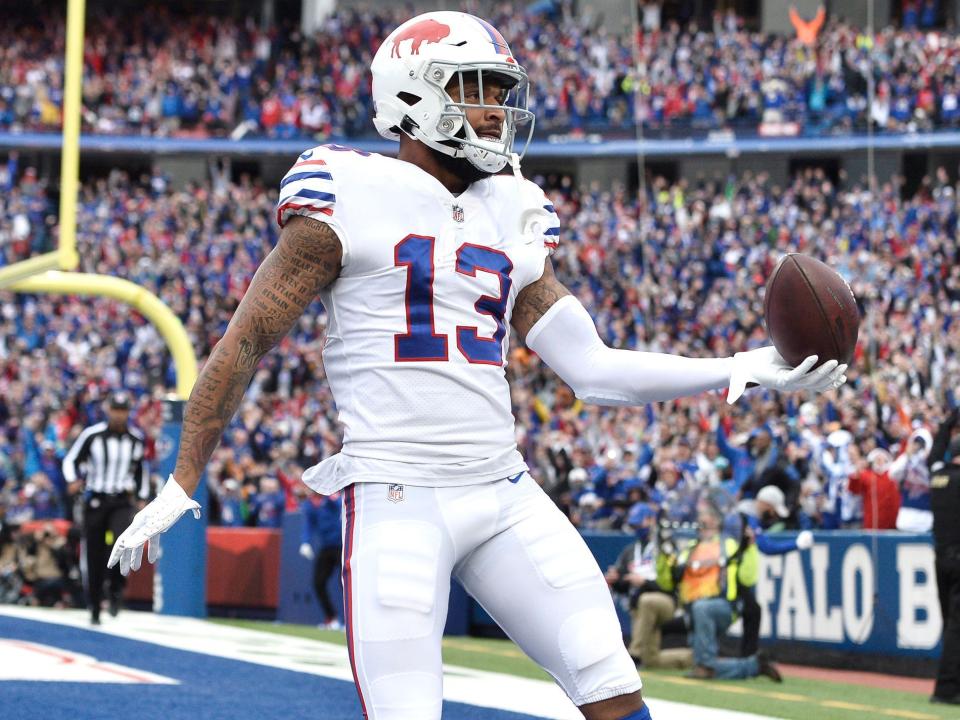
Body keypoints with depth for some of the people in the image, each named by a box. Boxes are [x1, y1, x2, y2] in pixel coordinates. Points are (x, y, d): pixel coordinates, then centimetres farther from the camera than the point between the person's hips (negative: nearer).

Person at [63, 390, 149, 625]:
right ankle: (95, 608, 13)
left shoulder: (136, 438, 6)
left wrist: (142, 498, 16)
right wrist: (74, 480, -18)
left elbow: (141, 468, 21)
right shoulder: (92, 435, -4)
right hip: (95, 500, -1)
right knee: (95, 557, 1)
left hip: (122, 502, 1)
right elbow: (71, 459, 1)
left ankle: (116, 590, -8)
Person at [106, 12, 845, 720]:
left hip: (503, 494, 6)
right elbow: (248, 341, 1)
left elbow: (592, 368, 12)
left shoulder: (509, 217, 15)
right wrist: (182, 483, 0)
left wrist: (741, 371, 4)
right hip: (397, 498, -6)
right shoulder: (354, 199, -2)